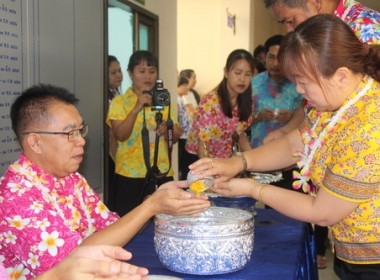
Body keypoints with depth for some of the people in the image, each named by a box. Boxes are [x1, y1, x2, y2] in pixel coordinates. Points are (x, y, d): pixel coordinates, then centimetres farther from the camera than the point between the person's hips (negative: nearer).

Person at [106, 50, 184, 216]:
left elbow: (174, 138, 12)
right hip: (130, 174, -4)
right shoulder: (120, 102, 0)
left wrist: (167, 130, -10)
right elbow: (120, 135, -15)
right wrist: (137, 108, -25)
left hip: (162, 173, 4)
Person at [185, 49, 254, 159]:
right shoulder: (210, 101, -22)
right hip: (199, 159, -5)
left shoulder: (247, 101, -4)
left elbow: (240, 133, 9)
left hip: (225, 159, 5)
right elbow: (202, 144, -19)